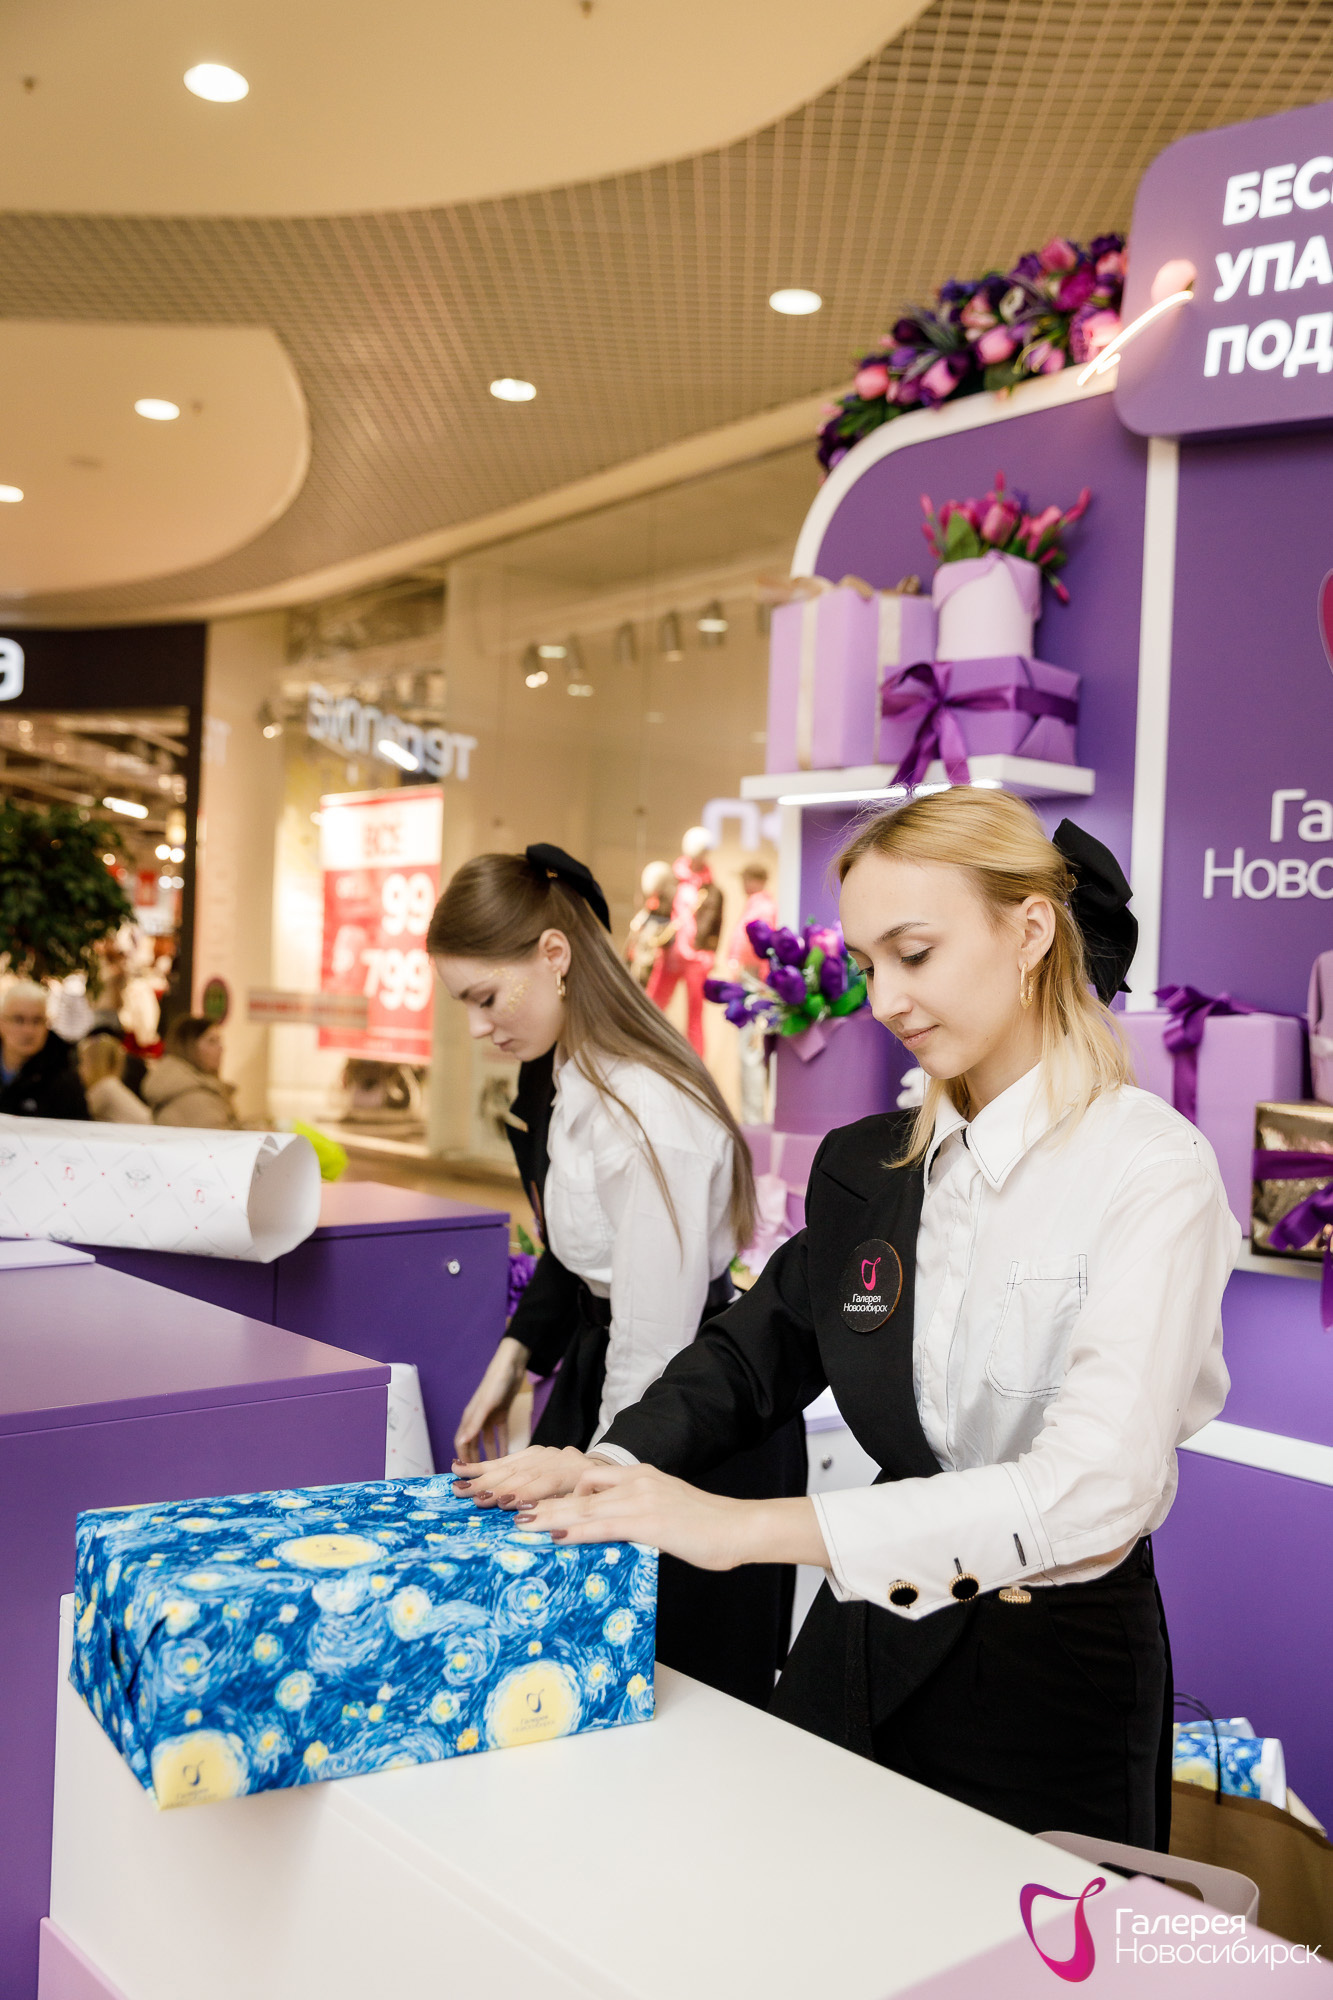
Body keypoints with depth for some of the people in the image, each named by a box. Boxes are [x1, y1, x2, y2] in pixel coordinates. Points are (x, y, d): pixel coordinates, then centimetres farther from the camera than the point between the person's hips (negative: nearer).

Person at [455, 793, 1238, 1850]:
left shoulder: (1149, 1167, -17)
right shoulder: (864, 1166, 2)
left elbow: (1097, 1484, -27)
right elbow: (761, 1349, 10)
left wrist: (744, 1526, -30)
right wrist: (613, 1467, -12)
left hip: (1058, 1682, -4)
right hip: (867, 1647, 5)